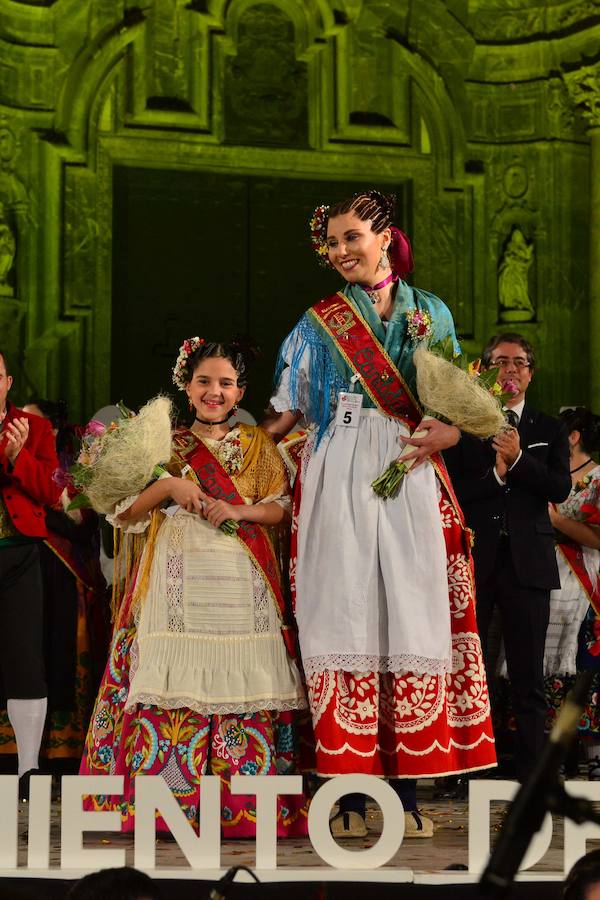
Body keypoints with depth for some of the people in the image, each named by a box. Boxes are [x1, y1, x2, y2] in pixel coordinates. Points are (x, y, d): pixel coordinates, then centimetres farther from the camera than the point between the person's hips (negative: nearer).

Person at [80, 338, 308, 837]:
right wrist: (167, 486, -10)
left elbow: (282, 507, 7)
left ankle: (243, 805, -5)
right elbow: (125, 512, 6)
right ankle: (172, 795, -7)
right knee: (177, 675, -10)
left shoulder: (257, 445, 15)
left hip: (242, 584, 0)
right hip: (178, 578, 0)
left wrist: (239, 511, -9)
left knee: (239, 679, -7)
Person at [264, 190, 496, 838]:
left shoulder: (431, 313, 14)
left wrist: (446, 432, -9)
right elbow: (287, 413, 11)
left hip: (409, 483, 1)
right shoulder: (318, 323, 12)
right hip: (338, 484, -1)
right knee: (344, 613, -7)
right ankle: (349, 793, -5)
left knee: (412, 613, -6)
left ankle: (406, 790, -2)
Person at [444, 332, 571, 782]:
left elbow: (560, 489, -1)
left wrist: (518, 459, -12)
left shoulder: (550, 429, 14)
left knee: (528, 674, 1)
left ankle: (531, 773, 3)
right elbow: (451, 489, -1)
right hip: (474, 557, -1)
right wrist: (494, 475, -14)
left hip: (527, 560, 1)